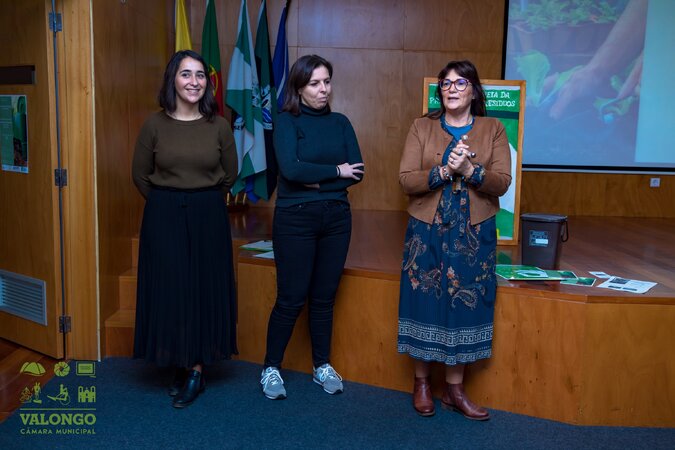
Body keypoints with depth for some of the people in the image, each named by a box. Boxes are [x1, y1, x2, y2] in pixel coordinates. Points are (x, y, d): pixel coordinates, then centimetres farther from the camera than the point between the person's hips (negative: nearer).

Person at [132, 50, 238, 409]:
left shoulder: (219, 126, -2)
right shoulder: (155, 125, -4)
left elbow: (230, 174, 8)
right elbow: (140, 175, 5)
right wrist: (169, 202, 9)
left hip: (208, 217, 1)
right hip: (163, 217, 0)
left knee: (205, 291, 5)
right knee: (168, 291, 4)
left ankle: (197, 369, 18)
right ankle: (179, 365, 20)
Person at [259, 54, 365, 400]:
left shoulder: (340, 123, 8)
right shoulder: (287, 122, -4)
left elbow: (357, 172, -2)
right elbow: (291, 169, -20)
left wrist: (315, 180, -13)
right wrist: (336, 171, -11)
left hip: (336, 217, 4)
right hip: (295, 218, -4)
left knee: (324, 296, 11)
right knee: (291, 298, 0)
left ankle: (322, 366, 25)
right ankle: (271, 368, 16)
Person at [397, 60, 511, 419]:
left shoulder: (492, 129, 3)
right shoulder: (422, 127, 3)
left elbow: (501, 183, -6)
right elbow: (405, 180, -8)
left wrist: (470, 170, -22)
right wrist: (444, 171, -21)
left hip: (474, 235, 1)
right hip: (427, 231, 0)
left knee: (464, 306, 5)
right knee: (425, 303, 4)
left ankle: (454, 389, 19)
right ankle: (421, 383, 22)